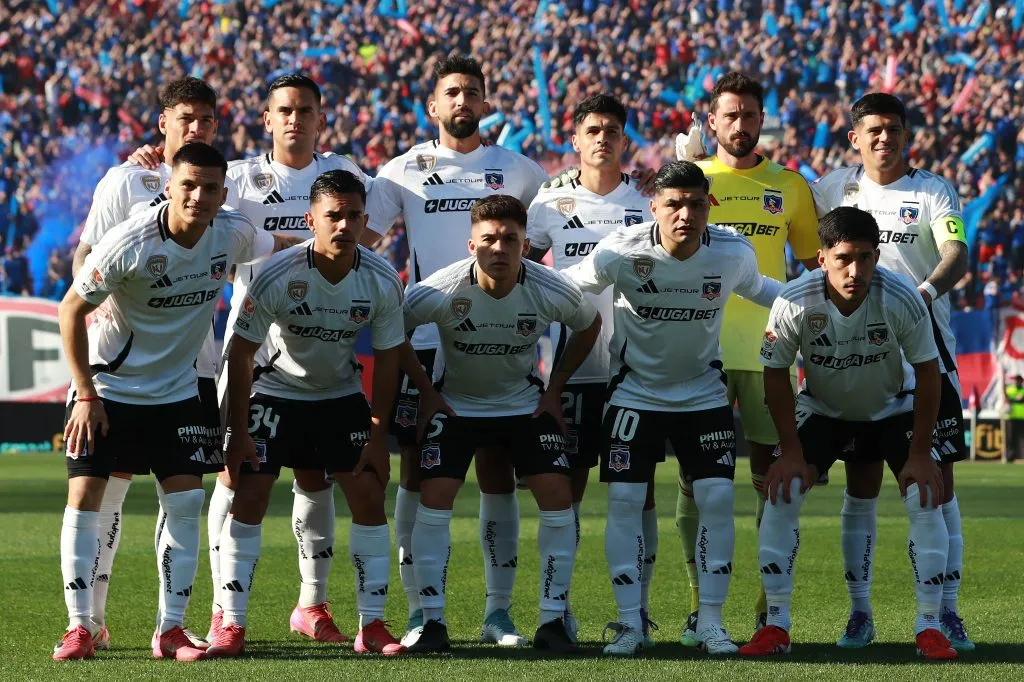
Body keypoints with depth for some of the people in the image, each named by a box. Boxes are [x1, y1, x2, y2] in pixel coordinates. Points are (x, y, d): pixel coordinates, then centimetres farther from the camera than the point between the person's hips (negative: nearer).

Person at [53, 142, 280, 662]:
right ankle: (79, 627, -1)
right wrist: (86, 394, -16)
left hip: (175, 390, 4)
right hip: (106, 386, -4)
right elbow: (71, 311, -15)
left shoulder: (233, 234, -11)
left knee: (185, 501, -4)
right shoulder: (129, 243, -24)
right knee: (84, 497, -9)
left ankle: (171, 630, 4)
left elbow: (277, 247, 15)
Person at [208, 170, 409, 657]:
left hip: (343, 394, 3)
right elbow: (241, 354, -17)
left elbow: (387, 357, -6)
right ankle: (232, 626, -6)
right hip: (275, 391, -3)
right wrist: (239, 433, -17)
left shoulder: (383, 282, -19)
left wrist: (377, 435, -6)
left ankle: (372, 626, 1)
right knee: (249, 498, -12)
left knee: (369, 497, -7)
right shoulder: (276, 277, -27)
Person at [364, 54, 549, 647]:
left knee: (498, 474, 1)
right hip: (424, 340, 0)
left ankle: (499, 610, 7)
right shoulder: (404, 171, 6)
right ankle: (420, 611, 6)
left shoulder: (515, 170, 8)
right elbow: (358, 238, 6)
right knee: (419, 473, 0)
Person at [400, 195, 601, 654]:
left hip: (526, 404, 1)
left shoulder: (553, 293, -22)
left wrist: (555, 387, 0)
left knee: (558, 500, -11)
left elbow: (589, 326, 1)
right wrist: (426, 390, -7)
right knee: (433, 501, -15)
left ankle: (553, 621, -1)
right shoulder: (440, 292, -27)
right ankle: (433, 623, -5)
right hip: (456, 404, -1)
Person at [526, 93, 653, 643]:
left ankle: (637, 610, 5)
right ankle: (559, 607, 8)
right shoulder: (552, 201, 5)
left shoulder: (646, 201, 4)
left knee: (639, 488, 0)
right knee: (566, 484, 1)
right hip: (573, 365, 0)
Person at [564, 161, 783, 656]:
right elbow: (568, 288, -3)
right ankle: (629, 624, 0)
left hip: (704, 393, 1)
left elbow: (757, 289, 8)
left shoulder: (733, 253, -15)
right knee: (625, 501, -9)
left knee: (717, 499, -8)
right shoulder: (621, 252, -21)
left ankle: (711, 623, 3)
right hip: (635, 390, -1)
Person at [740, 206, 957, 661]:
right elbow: (776, 374, -15)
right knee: (781, 494, -15)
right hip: (822, 409, 1)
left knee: (925, 499, -17)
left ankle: (928, 626, -5)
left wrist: (920, 453, -19)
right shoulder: (794, 303, -30)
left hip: (893, 408, -1)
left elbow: (926, 371, -19)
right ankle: (776, 626, -4)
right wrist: (791, 451, -17)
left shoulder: (901, 299, -31)